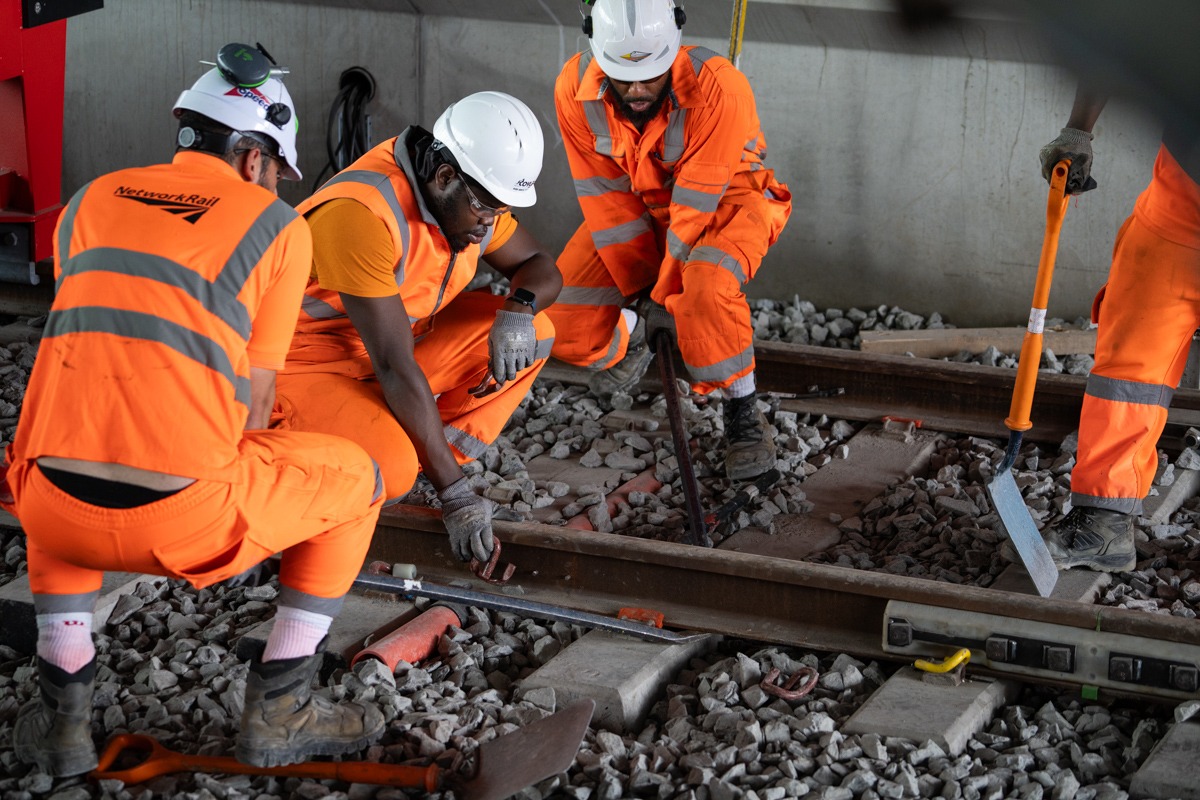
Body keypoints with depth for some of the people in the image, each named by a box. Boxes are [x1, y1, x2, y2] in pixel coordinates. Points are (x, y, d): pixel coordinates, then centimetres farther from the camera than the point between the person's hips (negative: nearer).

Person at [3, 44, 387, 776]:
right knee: (354, 479, 22)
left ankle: (64, 715, 29)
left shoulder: (91, 202, 19)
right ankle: (278, 714, 21)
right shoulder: (277, 226, 8)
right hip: (184, 522, -4)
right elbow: (254, 396, 10)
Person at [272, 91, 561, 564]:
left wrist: (520, 307, -20)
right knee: (386, 471, -36)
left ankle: (419, 472, -7)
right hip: (305, 362, -9)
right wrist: (454, 493, -31)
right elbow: (395, 366, -32)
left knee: (533, 333, -5)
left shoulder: (469, 198, -6)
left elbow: (539, 266, 7)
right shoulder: (360, 215, -31)